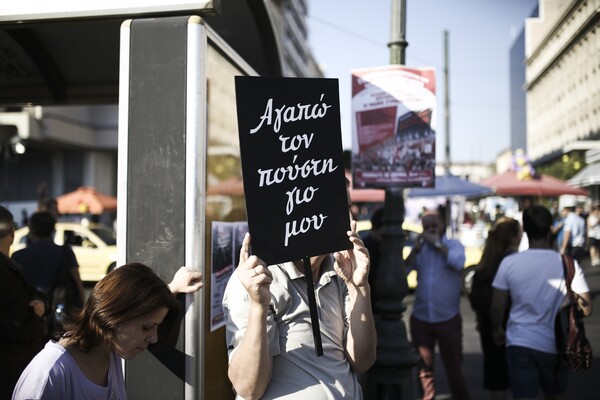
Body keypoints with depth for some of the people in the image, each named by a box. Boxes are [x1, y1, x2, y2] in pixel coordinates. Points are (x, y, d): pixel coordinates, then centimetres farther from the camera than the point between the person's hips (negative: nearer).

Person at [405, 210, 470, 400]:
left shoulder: (453, 245, -1)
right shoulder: (419, 248, 6)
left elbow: (458, 262, -23)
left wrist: (437, 243, -16)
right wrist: (416, 249, -16)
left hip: (448, 319, -3)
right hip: (420, 319, 3)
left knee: (453, 368, 6)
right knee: (423, 368, 12)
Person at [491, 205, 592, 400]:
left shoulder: (509, 263, -9)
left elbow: (496, 307, -5)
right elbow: (586, 309, -5)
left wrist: (497, 330, 14)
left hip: (520, 343, -1)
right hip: (555, 345, 2)